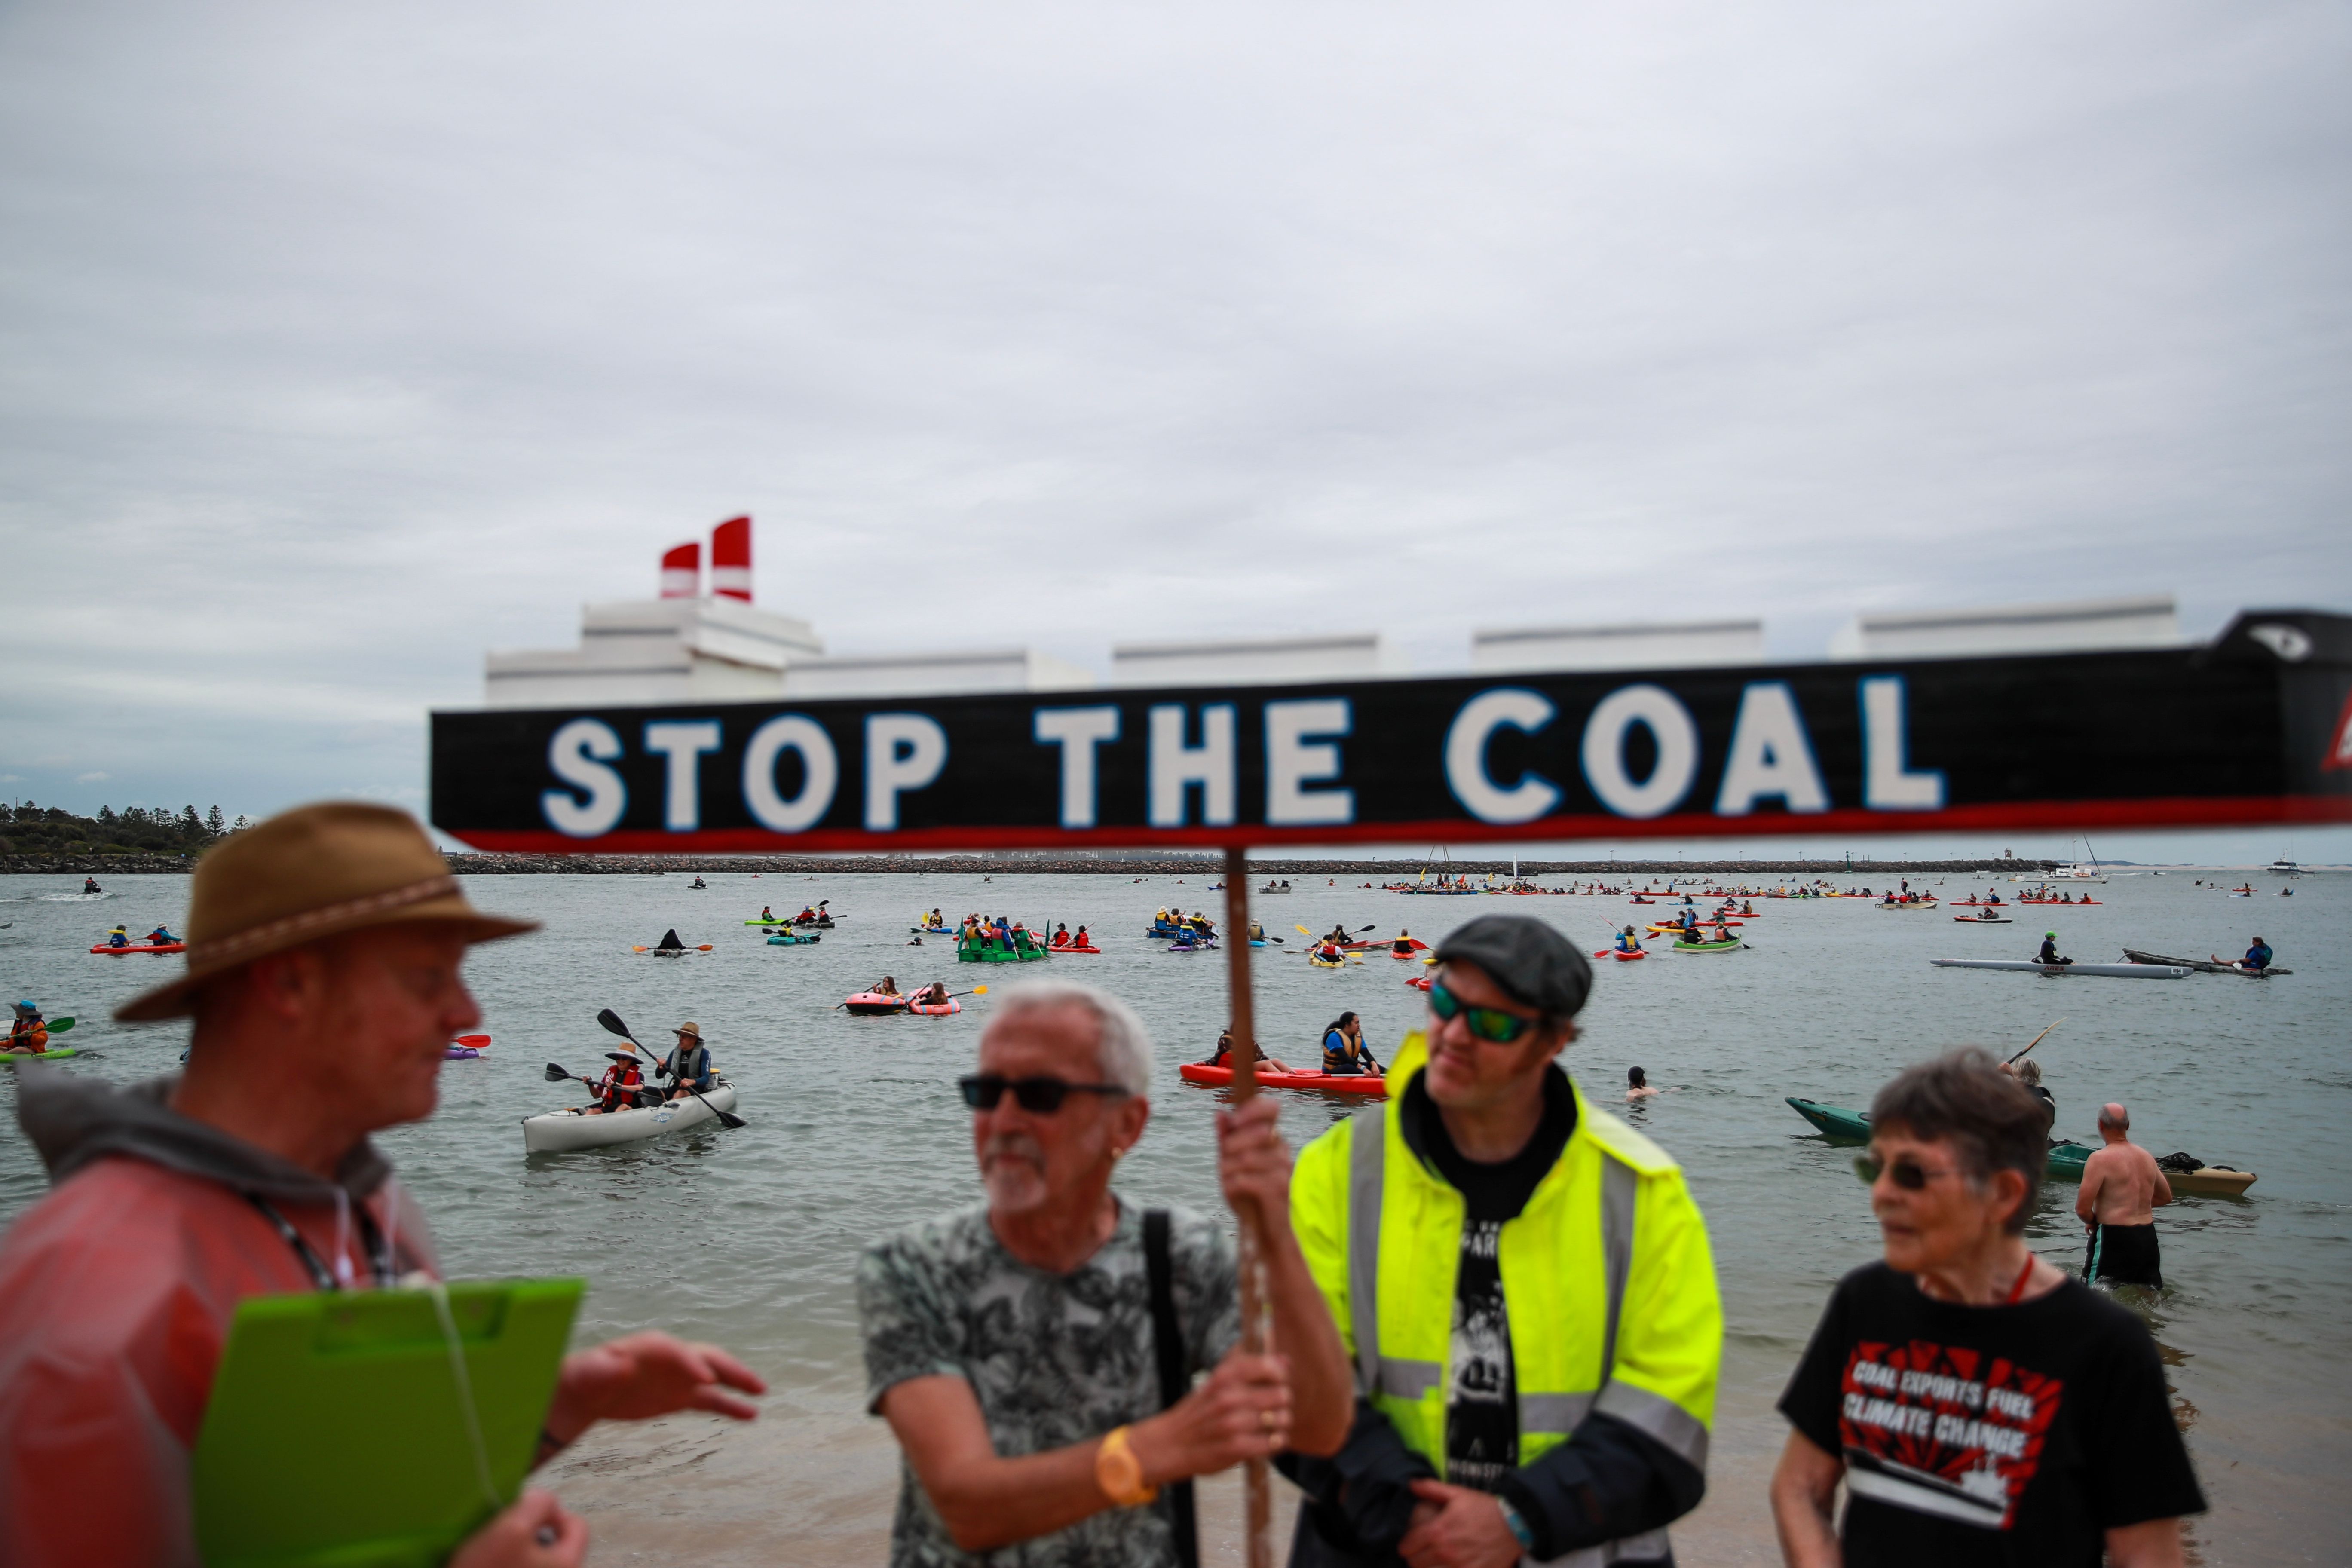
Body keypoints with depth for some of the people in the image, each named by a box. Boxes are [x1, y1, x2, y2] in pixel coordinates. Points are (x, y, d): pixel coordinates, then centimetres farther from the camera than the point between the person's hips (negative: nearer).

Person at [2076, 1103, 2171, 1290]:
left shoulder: (2100, 1159, -14)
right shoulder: (2147, 1157, 9)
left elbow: (2082, 1209, -17)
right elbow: (2166, 1197, 25)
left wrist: (2093, 1222, 4)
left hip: (2115, 1239, -7)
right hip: (2148, 1237, 7)